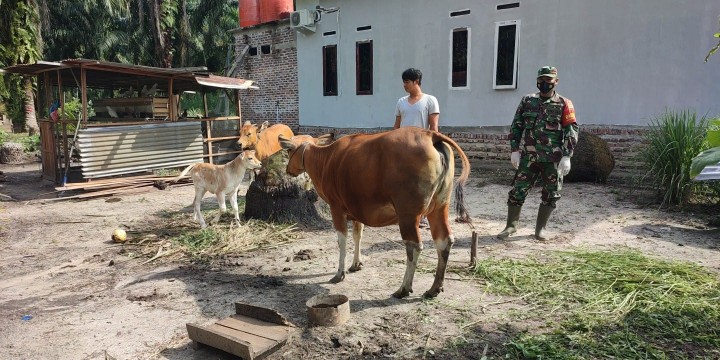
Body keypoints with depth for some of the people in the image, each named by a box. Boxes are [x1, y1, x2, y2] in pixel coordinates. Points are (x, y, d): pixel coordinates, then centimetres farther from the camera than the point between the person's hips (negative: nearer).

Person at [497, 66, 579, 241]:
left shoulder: (564, 104, 1)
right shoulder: (527, 101, 8)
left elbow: (571, 131, -2)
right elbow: (516, 126, 9)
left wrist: (566, 156, -10)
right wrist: (514, 150, 2)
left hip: (553, 159, -1)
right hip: (528, 156, 1)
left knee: (551, 195, 5)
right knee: (518, 191, 1)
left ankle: (540, 228, 21)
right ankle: (511, 225, 15)